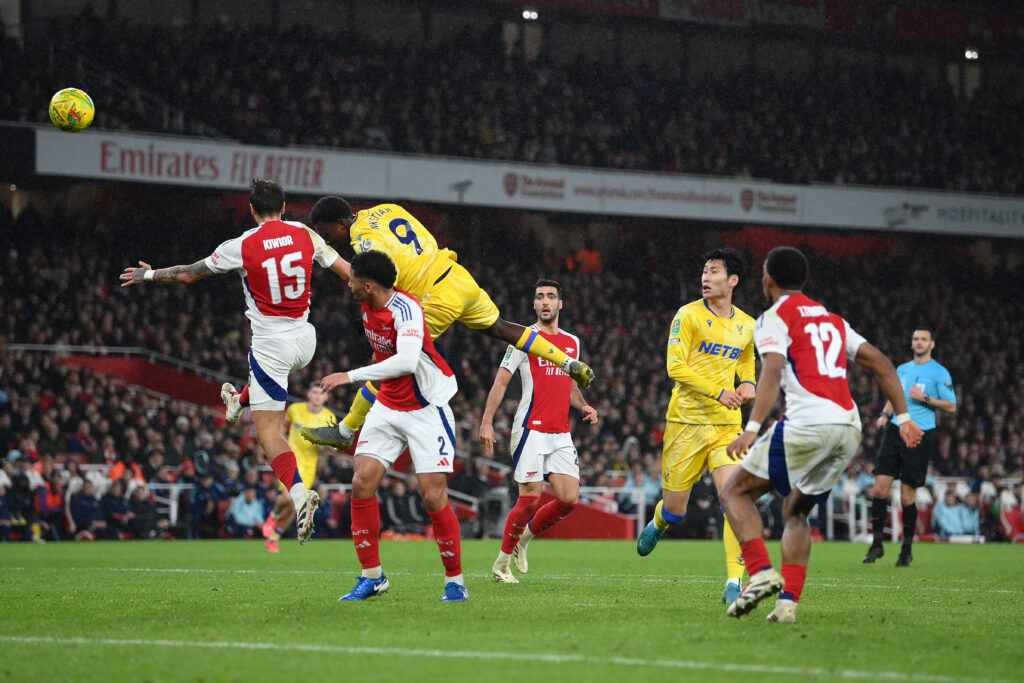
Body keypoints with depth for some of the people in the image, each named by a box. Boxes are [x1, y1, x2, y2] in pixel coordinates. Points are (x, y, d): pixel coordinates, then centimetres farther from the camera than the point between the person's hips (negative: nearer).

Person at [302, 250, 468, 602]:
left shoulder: (406, 309, -25)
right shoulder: (368, 306, 0)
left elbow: (406, 361, -42)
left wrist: (350, 376, -39)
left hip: (427, 410, -7)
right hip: (388, 407, 7)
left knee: (433, 495, -11)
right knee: (362, 482, -6)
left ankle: (455, 582, 3)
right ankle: (372, 576, 4)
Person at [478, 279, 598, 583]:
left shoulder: (572, 342, 15)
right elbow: (501, 380, -2)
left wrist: (583, 406, 6)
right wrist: (487, 421, -10)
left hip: (561, 435, 5)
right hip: (531, 429, -5)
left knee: (569, 499, -5)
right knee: (531, 497, -11)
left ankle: (525, 537, 20)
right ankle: (502, 562, 6)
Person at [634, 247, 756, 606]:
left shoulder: (746, 325, 8)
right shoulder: (689, 316, -6)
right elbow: (675, 366, -13)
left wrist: (747, 382, 4)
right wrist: (718, 391, -22)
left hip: (727, 424, 3)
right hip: (687, 420, -2)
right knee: (675, 506, 5)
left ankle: (734, 582, -15)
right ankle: (657, 525, 44)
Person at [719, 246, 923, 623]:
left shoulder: (774, 318, 4)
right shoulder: (832, 320, 26)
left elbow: (773, 372, -13)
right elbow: (881, 364, 21)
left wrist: (751, 429, -23)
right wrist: (903, 418, 20)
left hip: (807, 423, -7)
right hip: (849, 426, 7)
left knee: (735, 491, 6)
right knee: (795, 512, 20)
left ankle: (761, 571, -14)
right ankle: (788, 601, 3)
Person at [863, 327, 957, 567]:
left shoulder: (939, 373, 0)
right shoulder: (902, 370, 15)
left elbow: (951, 406, -2)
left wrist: (925, 398, -14)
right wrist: (885, 415, 6)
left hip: (920, 437, -4)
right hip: (895, 431, 4)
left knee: (907, 497, -3)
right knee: (880, 488, -6)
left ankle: (907, 550, 12)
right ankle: (877, 544, 3)